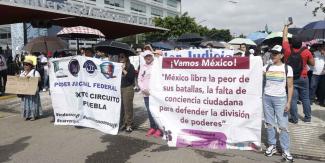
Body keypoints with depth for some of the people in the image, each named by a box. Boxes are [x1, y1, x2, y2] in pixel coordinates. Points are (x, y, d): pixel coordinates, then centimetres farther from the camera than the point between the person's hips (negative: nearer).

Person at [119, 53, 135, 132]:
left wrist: (123, 70, -13)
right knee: (121, 106, 3)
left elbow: (131, 77, -12)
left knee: (128, 106, -4)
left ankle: (129, 124, 3)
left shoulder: (130, 66, 1)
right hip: (119, 88, 5)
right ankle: (123, 123, 15)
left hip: (128, 88, -5)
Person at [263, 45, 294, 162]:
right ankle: (272, 146, 21)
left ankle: (285, 150, 8)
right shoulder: (267, 67, 6)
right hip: (267, 98, 2)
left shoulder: (287, 68, -1)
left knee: (283, 125, -1)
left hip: (280, 99, -2)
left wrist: (289, 102, -7)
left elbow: (290, 86, -1)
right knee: (269, 123, 8)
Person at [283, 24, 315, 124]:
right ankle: (308, 117, 20)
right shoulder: (306, 52, -10)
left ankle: (294, 119, 8)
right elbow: (312, 63, 1)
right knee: (305, 98, 12)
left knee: (292, 99, 3)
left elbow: (284, 36, 5)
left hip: (291, 78, -1)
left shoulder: (287, 50, -11)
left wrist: (286, 25, 18)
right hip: (303, 78, 1)